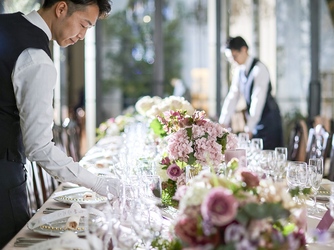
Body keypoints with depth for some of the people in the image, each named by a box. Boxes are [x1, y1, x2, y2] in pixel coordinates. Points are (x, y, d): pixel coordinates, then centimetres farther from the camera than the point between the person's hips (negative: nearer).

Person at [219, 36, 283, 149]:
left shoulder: (259, 69, -18)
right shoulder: (239, 70, 5)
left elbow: (258, 99, -24)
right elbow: (232, 97, 5)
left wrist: (249, 127, -27)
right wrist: (223, 122, -3)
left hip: (268, 118, -7)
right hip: (253, 118, 7)